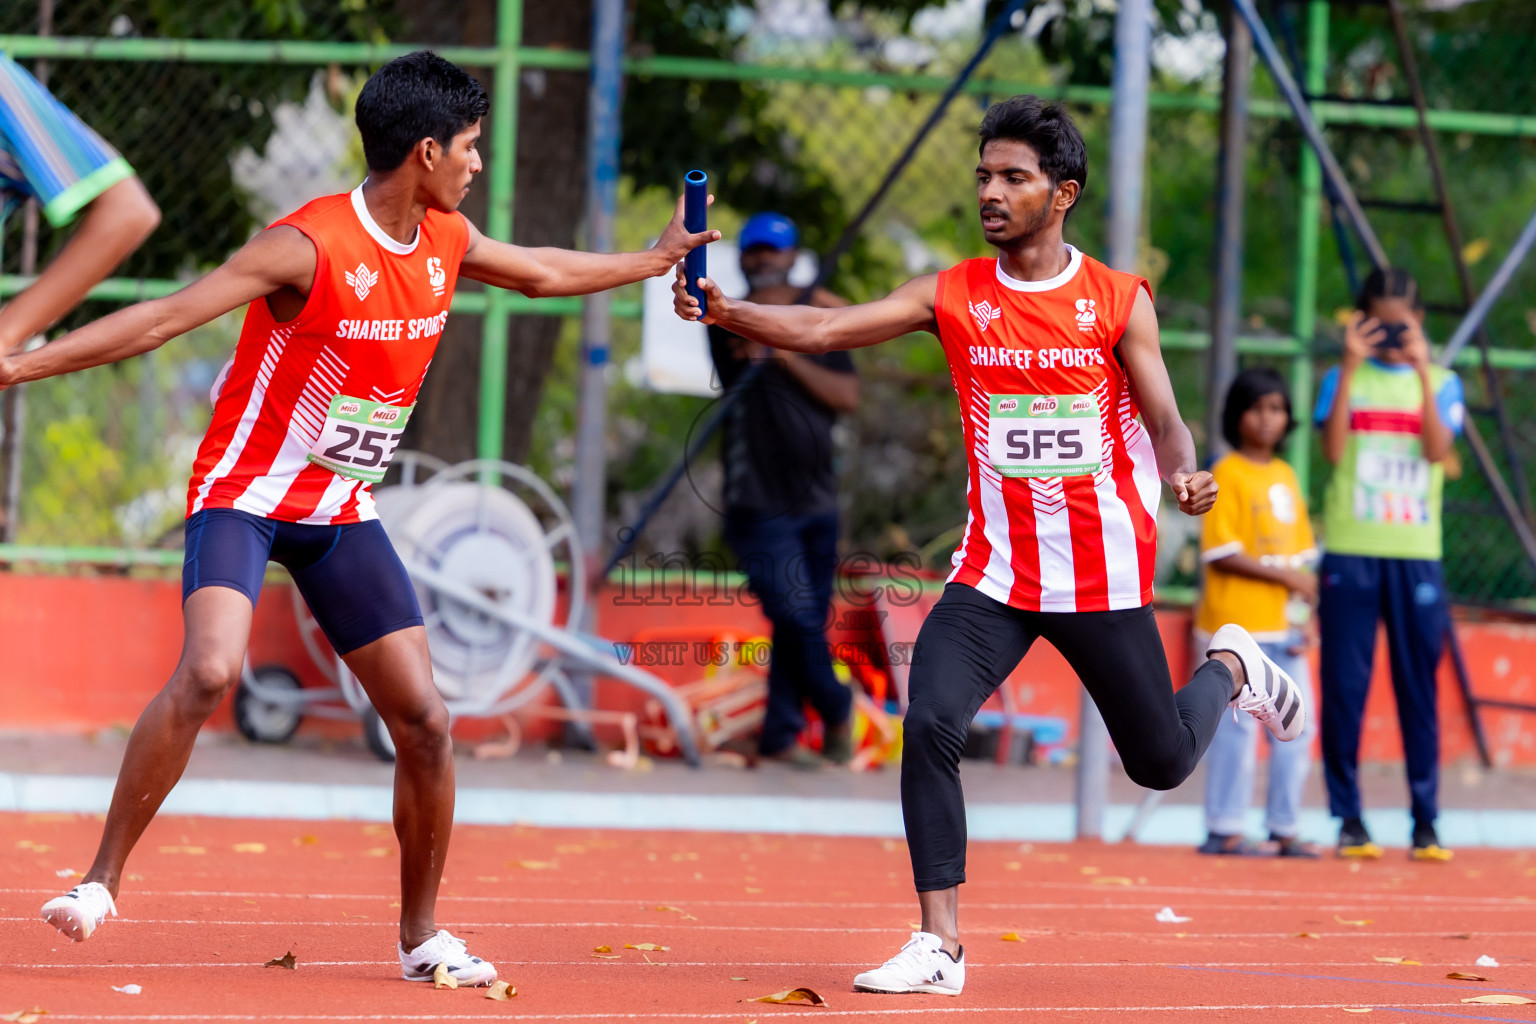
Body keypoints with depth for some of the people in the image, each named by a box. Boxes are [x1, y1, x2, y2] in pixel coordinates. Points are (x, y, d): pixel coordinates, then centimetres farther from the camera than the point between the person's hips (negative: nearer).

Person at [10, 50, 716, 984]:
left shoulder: (446, 241, 2)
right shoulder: (308, 247, -21)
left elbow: (542, 274, 25)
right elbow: (162, 319, -23)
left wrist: (658, 258, 33)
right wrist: (19, 366, -28)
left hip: (341, 511, 7)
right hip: (244, 494, -6)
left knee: (426, 720, 0)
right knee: (210, 671, -31)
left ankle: (421, 935, 16)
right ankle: (102, 880, -19)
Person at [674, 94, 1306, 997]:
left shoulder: (1119, 301, -5)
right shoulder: (952, 296, -1)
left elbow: (1165, 423, -4)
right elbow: (824, 330, -11)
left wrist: (1187, 475, -27)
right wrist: (727, 312, -27)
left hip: (1104, 575, -1)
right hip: (995, 573, 1)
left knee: (1161, 762, 11)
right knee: (929, 726, -20)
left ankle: (1231, 668, 45)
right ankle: (940, 947, -13)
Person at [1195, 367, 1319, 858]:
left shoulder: (1286, 476, 16)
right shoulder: (1227, 474, -5)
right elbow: (1221, 554, -13)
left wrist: (1302, 614, 6)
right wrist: (1283, 576, -16)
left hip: (1284, 628, 7)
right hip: (1239, 625, -7)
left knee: (1296, 727, 7)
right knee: (1236, 725, -7)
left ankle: (1286, 830, 13)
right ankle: (1223, 830, -2)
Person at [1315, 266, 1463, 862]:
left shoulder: (1440, 382, 10)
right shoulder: (1344, 380, 8)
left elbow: (1438, 449, -7)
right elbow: (1333, 449, -8)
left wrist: (1421, 370, -14)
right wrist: (1351, 366, -12)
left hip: (1416, 556, 1)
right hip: (1350, 552, 0)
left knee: (1418, 690, 1)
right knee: (1345, 688, -2)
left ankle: (1426, 823, 4)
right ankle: (1348, 819, 3)